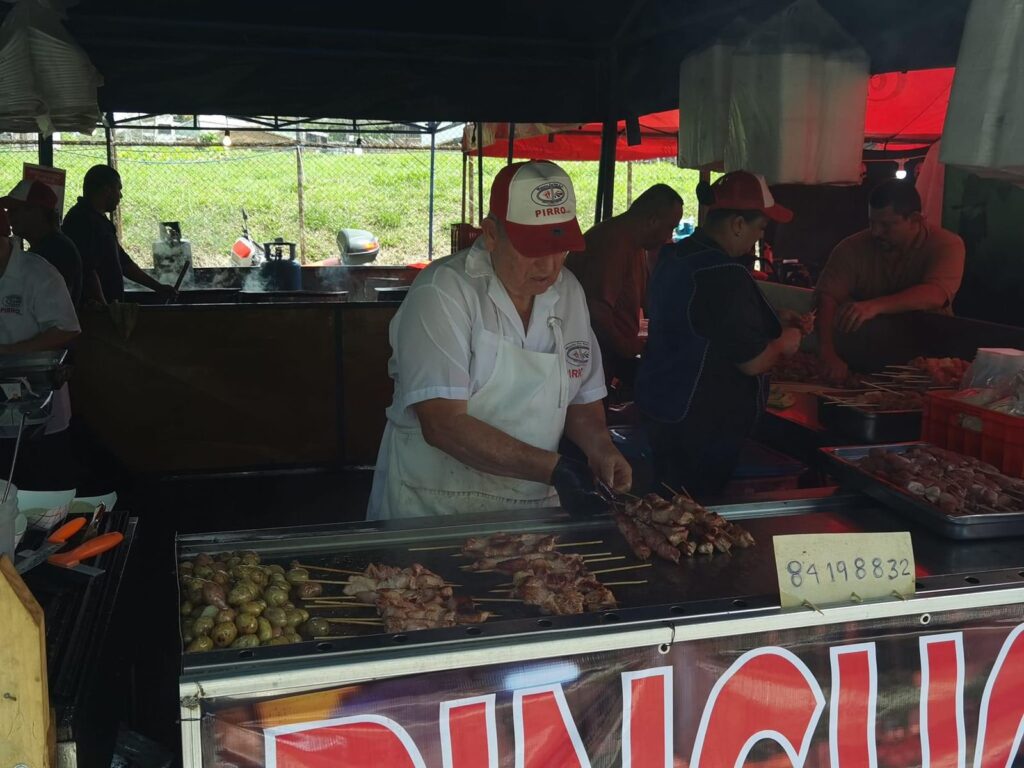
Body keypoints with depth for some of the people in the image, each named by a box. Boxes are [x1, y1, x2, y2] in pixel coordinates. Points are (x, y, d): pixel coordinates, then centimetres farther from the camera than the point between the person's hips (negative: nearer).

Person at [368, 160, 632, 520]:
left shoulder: (568, 292, 5)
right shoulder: (442, 291, -15)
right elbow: (443, 424, -22)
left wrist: (600, 447, -5)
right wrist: (553, 468, -24)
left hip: (533, 510, 5)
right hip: (433, 513, -4)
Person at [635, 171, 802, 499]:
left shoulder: (672, 257, 6)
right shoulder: (726, 276, -24)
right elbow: (753, 362, -21)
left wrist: (775, 328, 17)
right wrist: (784, 341, 0)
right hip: (701, 423, -9)